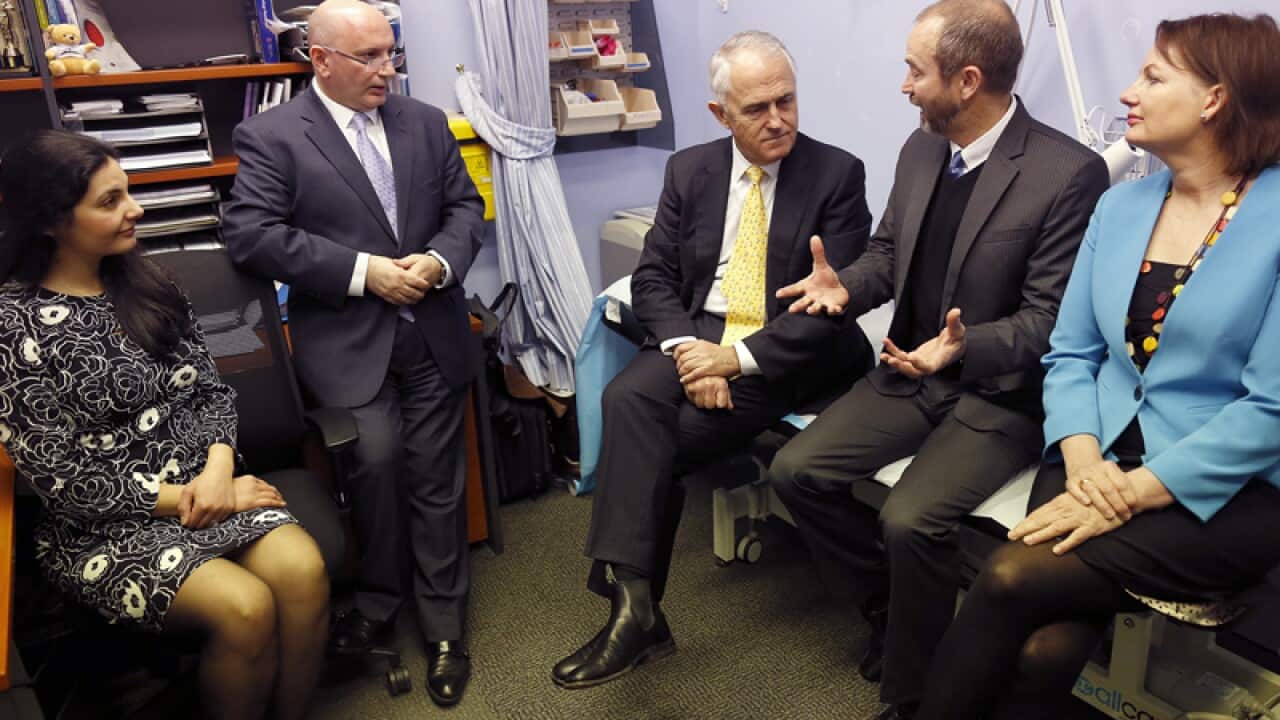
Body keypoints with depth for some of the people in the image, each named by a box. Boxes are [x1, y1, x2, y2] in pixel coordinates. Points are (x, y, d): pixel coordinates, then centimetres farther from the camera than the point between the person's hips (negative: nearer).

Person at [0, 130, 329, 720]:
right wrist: (183, 500, -14)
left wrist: (218, 467, -11)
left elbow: (211, 390, 8)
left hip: (201, 481, 5)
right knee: (245, 606, -28)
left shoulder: (148, 286, 8)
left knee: (303, 570, -24)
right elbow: (62, 479, -11)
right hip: (100, 523, -4)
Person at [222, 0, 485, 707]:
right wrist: (362, 270, -15)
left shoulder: (426, 122, 12)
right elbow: (251, 233, -10)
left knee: (436, 481, 4)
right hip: (345, 341, -3)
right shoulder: (270, 136, -1)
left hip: (432, 334, 3)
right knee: (376, 454, -16)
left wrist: (440, 260, -9)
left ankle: (444, 631, 19)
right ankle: (376, 601, 14)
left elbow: (465, 207, 13)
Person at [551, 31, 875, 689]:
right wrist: (685, 346, -15)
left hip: (787, 355, -4)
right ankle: (633, 600, -25)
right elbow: (652, 277, 5)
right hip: (698, 334, 4)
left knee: (650, 441, -23)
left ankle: (637, 602, -10)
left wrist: (738, 358, -20)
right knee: (628, 399, -27)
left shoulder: (837, 174, -3)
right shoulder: (689, 170, 9)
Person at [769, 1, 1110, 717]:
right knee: (796, 470, -7)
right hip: (912, 371, 7)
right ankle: (889, 609, 16)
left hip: (1001, 392, -7)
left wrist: (963, 348, -33)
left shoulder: (1070, 172, -17)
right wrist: (845, 286, -8)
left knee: (910, 519, -27)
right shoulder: (921, 148, 4)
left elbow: (1048, 317, -16)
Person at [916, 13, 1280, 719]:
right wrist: (1083, 460, -10)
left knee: (1014, 578, -23)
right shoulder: (1121, 205, 9)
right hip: (1100, 465, 4)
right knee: (1044, 652, -20)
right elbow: (1070, 352, 7)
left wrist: (1138, 491, -19)